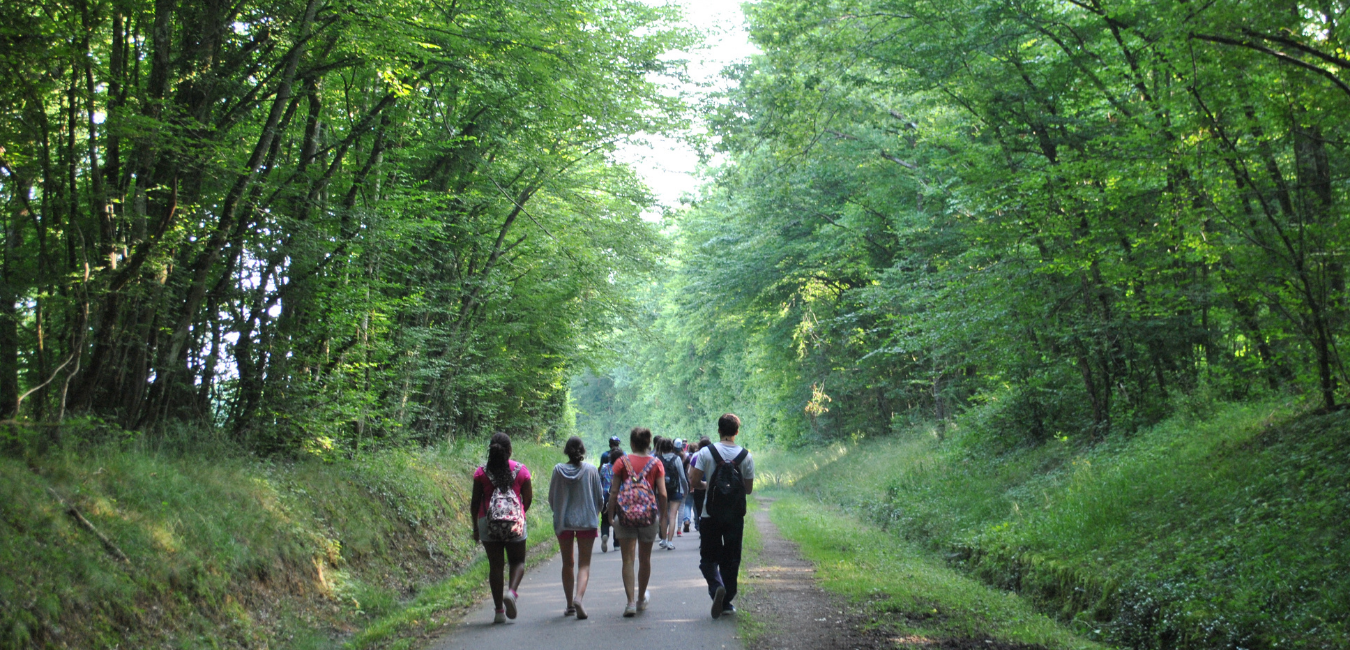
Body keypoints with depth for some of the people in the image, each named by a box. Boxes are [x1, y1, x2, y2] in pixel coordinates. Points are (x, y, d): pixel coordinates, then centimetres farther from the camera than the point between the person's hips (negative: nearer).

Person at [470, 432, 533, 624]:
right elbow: (528, 498, 6)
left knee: (495, 565, 6)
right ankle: (511, 591, -17)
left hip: (488, 522, 1)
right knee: (518, 561, 12)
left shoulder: (481, 472, 1)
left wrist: (475, 525, 12)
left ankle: (499, 610, 5)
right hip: (514, 521, -1)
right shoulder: (521, 470, 1)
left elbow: (475, 501, 2)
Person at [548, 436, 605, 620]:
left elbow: (551, 499, 1)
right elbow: (600, 498, 1)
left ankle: (570, 605, 20)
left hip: (562, 522, 1)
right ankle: (579, 597, -21)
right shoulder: (591, 470, -6)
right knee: (584, 564, 3)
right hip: (587, 522, -1)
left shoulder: (558, 470, -6)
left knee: (567, 564, 14)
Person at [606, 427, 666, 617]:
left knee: (628, 559, 2)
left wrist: (610, 515, 6)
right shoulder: (656, 463, 3)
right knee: (645, 559, 16)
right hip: (648, 514, 1)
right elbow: (662, 494, -2)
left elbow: (614, 492, -1)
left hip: (625, 514, -1)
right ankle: (641, 599, 31)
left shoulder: (622, 462, 1)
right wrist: (663, 515, 10)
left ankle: (631, 602, -8)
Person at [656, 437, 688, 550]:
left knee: (663, 516, 15)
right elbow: (682, 476, -3)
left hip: (662, 491, 1)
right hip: (675, 491, -1)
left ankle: (664, 540, 25)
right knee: (672, 516, -1)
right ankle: (670, 542, -7)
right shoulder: (676, 459, -7)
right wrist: (685, 489, 10)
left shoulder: (658, 459, -7)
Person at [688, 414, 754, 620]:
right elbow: (749, 488, 2)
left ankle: (717, 586, -19)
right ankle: (727, 602, 13)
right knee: (731, 559, 11)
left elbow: (694, 481, -9)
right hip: (735, 515, 1)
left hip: (711, 514, -1)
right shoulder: (746, 456, -2)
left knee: (708, 557, 8)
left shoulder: (706, 453, -6)